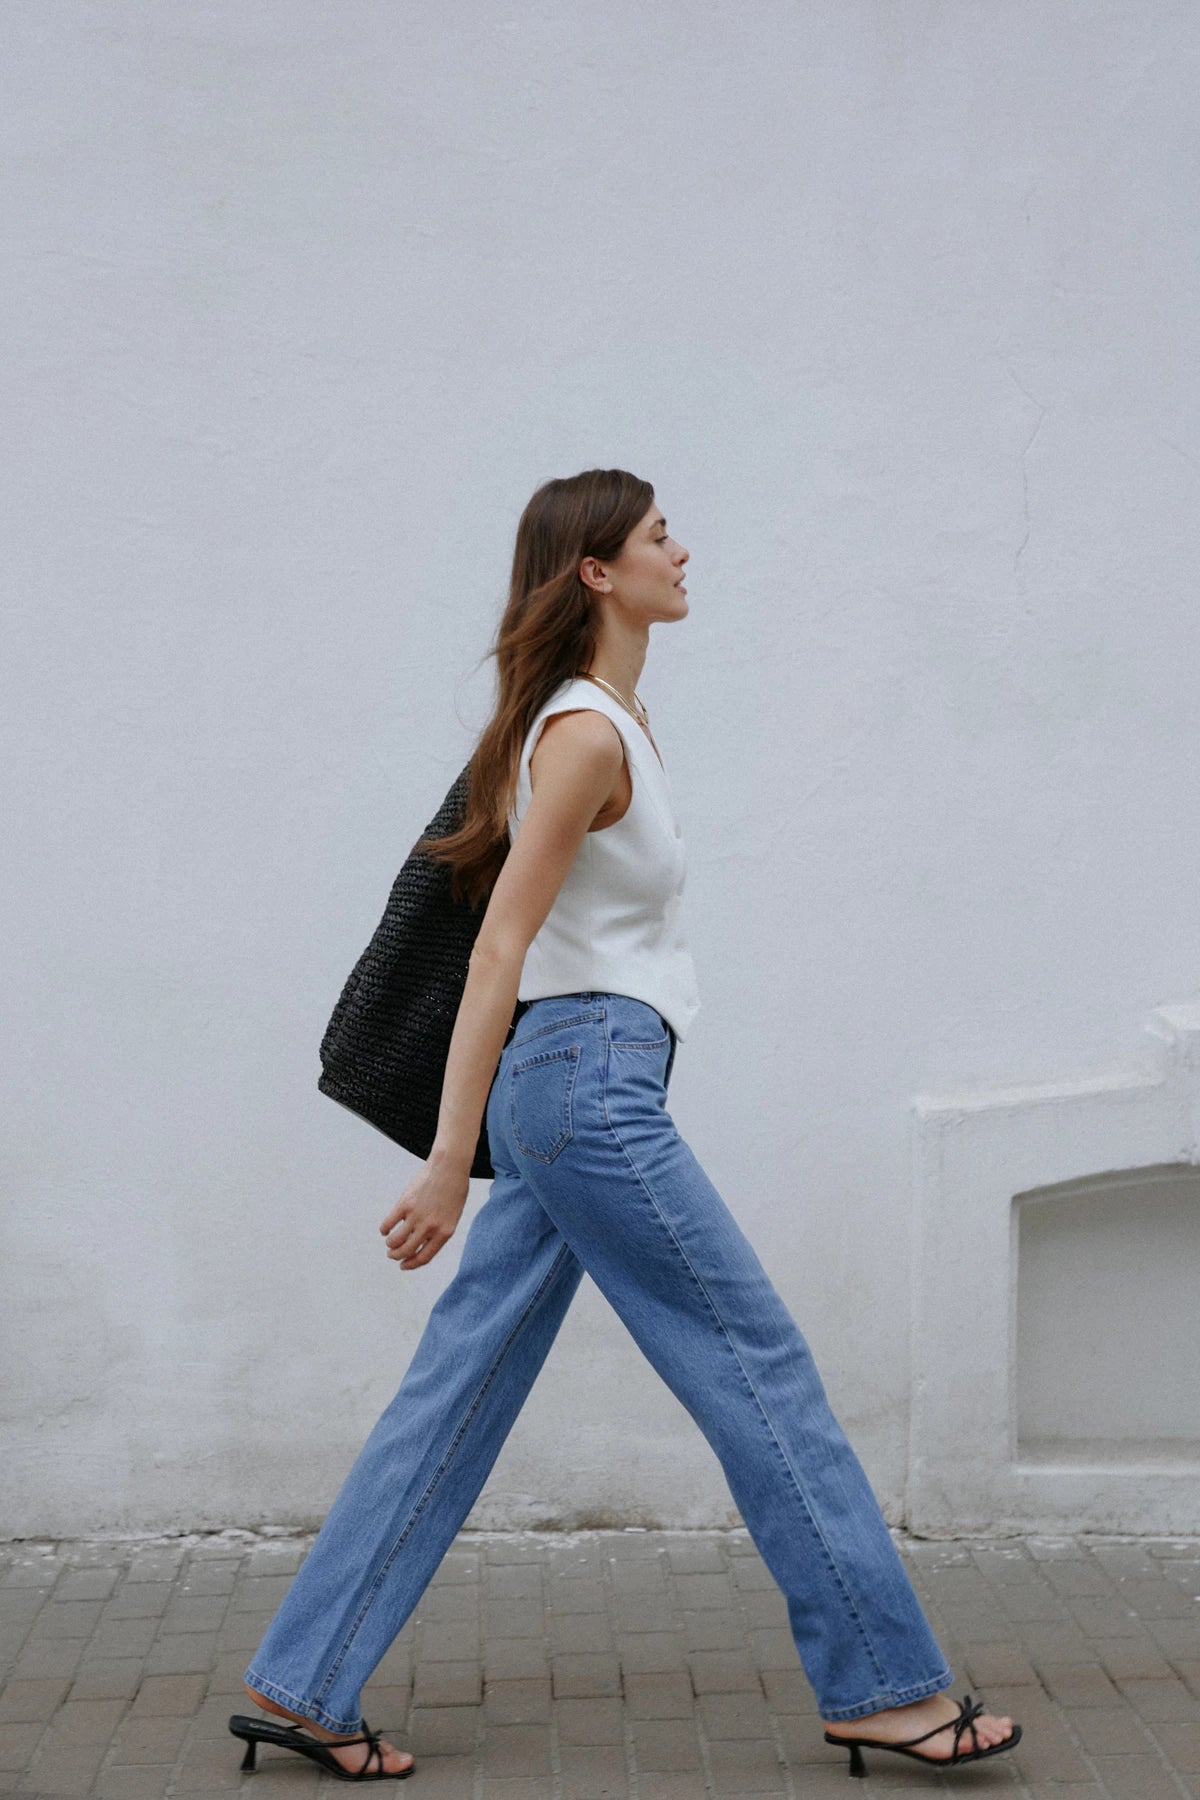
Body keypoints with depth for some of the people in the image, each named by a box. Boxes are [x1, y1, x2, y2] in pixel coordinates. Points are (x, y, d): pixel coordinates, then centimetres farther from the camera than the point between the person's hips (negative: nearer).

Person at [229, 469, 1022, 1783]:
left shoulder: (614, 721, 17)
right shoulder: (585, 736, -13)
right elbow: (498, 951, -17)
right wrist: (447, 1168, -19)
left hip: (568, 1091, 10)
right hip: (591, 1081, -10)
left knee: (457, 1393, 9)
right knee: (760, 1369, -2)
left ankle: (301, 1685, 14)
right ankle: (883, 1685, 8)